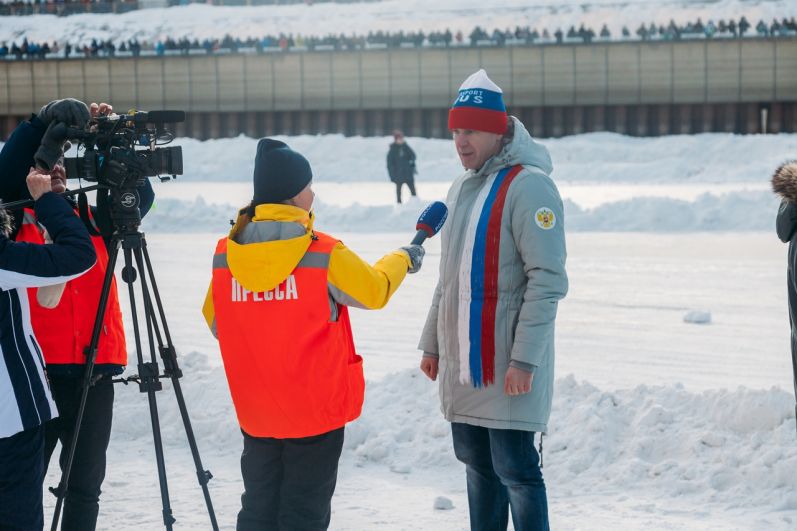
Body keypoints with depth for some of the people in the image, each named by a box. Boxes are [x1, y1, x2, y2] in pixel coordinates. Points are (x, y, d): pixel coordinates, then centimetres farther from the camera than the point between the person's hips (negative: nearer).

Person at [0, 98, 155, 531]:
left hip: (93, 370, 3)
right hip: (35, 370, -3)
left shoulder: (91, 220, 12)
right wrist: (44, 120, -13)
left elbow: (140, 196, 3)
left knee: (85, 484, 10)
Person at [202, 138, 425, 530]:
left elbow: (216, 322, 8)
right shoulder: (323, 254, -15)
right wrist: (402, 260, 19)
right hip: (316, 409, -4)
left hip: (255, 411, 4)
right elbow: (374, 292, -1)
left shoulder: (224, 253, -3)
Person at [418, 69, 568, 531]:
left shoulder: (528, 186, -13)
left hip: (506, 365, -8)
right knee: (477, 465, 14)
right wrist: (432, 342, 18)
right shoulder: (462, 189, 14)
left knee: (515, 471, -4)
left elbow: (548, 280, -18)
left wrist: (524, 358, -21)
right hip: (461, 361, 8)